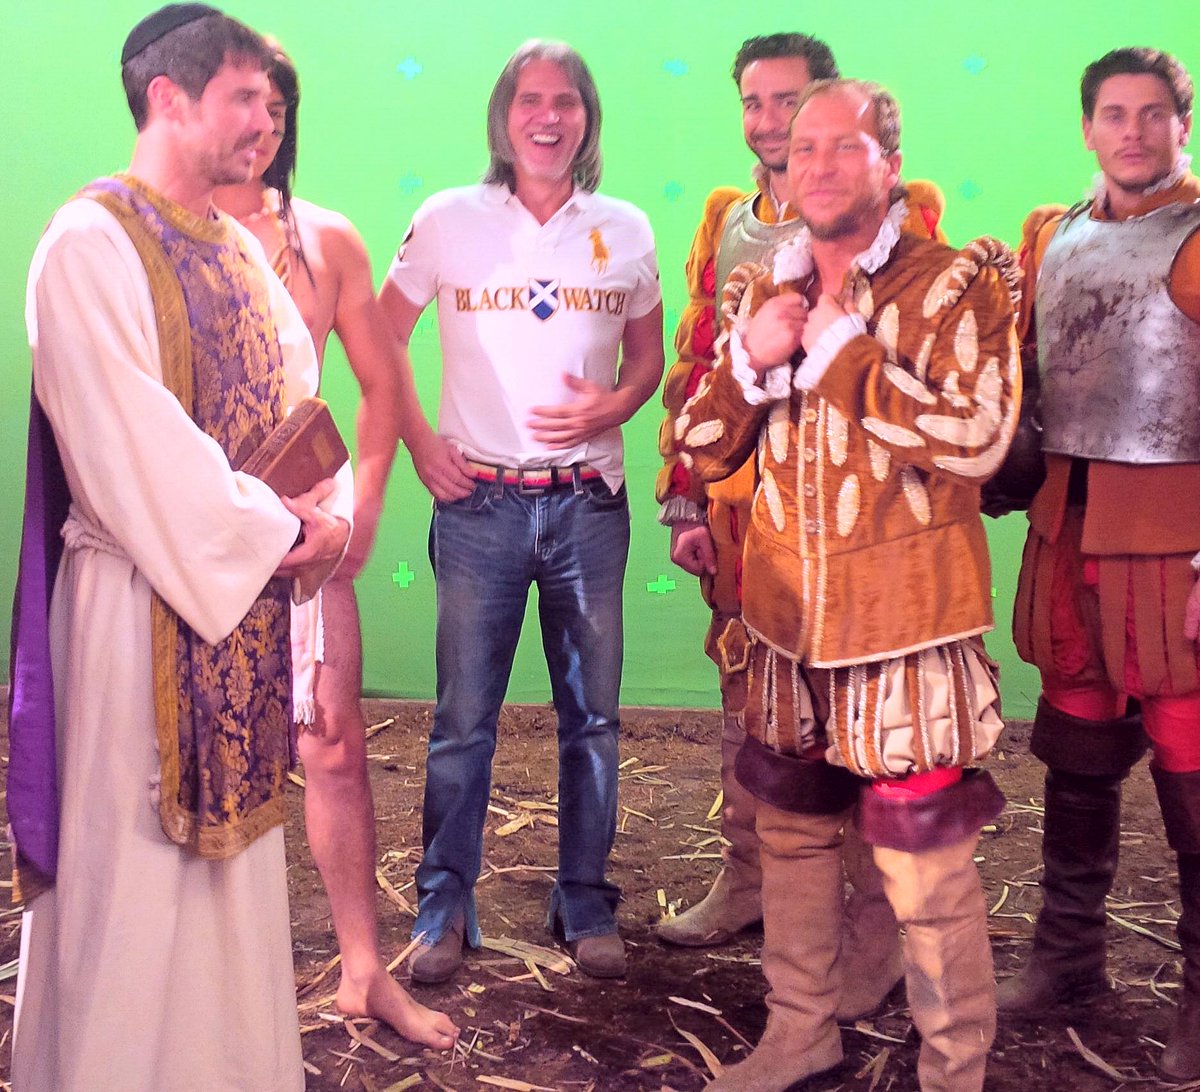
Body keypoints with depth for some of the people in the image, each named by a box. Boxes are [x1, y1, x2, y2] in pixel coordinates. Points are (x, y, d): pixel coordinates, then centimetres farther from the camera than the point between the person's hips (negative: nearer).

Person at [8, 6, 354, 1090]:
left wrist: (329, 509, -8)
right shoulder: (90, 244, -11)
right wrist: (269, 532, -14)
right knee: (138, 855, 2)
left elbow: (298, 393, 10)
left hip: (250, 586, 8)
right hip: (145, 597, -8)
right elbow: (131, 434, -18)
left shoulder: (240, 248, 14)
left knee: (235, 839, 15)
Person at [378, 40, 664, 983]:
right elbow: (381, 344, 9)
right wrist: (419, 444, -1)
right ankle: (445, 905, 18)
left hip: (589, 504, 2)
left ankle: (586, 903, 23)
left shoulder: (625, 230, 6)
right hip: (480, 501, -1)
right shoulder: (448, 221, 1)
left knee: (592, 713, 8)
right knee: (464, 716, 3)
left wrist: (613, 408, -6)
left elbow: (649, 357, 15)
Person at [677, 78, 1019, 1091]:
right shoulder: (761, 292, 9)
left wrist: (839, 344, -17)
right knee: (793, 833, 19)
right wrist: (749, 359, -9)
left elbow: (977, 436, -21)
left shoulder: (955, 284, -7)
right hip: (788, 618, 6)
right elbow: (702, 449, 9)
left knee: (926, 865, 0)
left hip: (903, 622, -5)